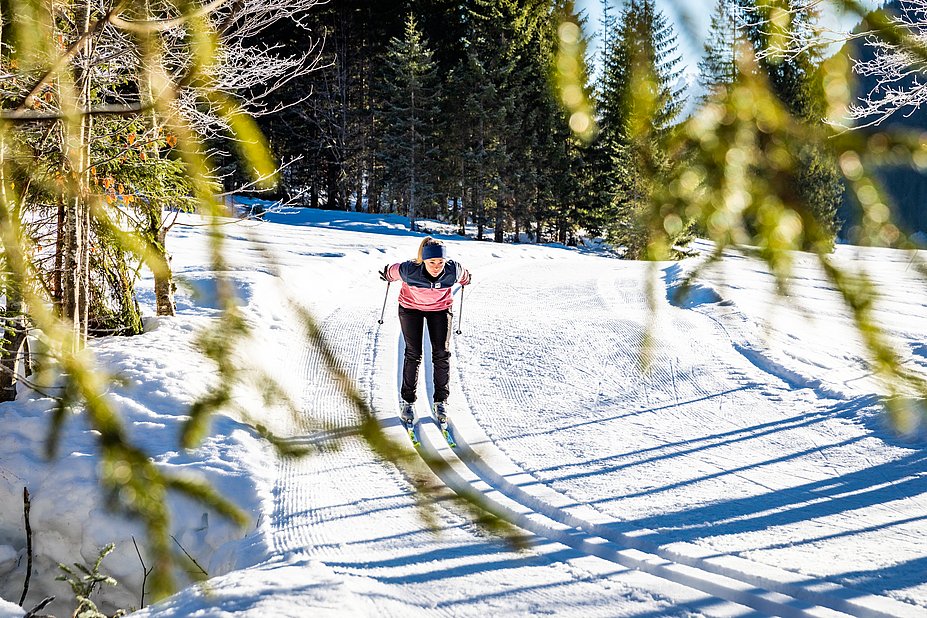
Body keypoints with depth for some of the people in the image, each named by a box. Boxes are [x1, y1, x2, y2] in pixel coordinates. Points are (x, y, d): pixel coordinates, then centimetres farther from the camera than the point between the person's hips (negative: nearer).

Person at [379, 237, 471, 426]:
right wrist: (387, 275, 11)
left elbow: (464, 275, -6)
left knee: (442, 354, -1)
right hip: (411, 307, -1)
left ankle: (440, 401, 11)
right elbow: (393, 270, -12)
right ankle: (407, 400, 11)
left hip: (440, 308, 1)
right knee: (413, 354, -3)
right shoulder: (409, 271, -35)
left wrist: (466, 279, 17)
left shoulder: (453, 271, -31)